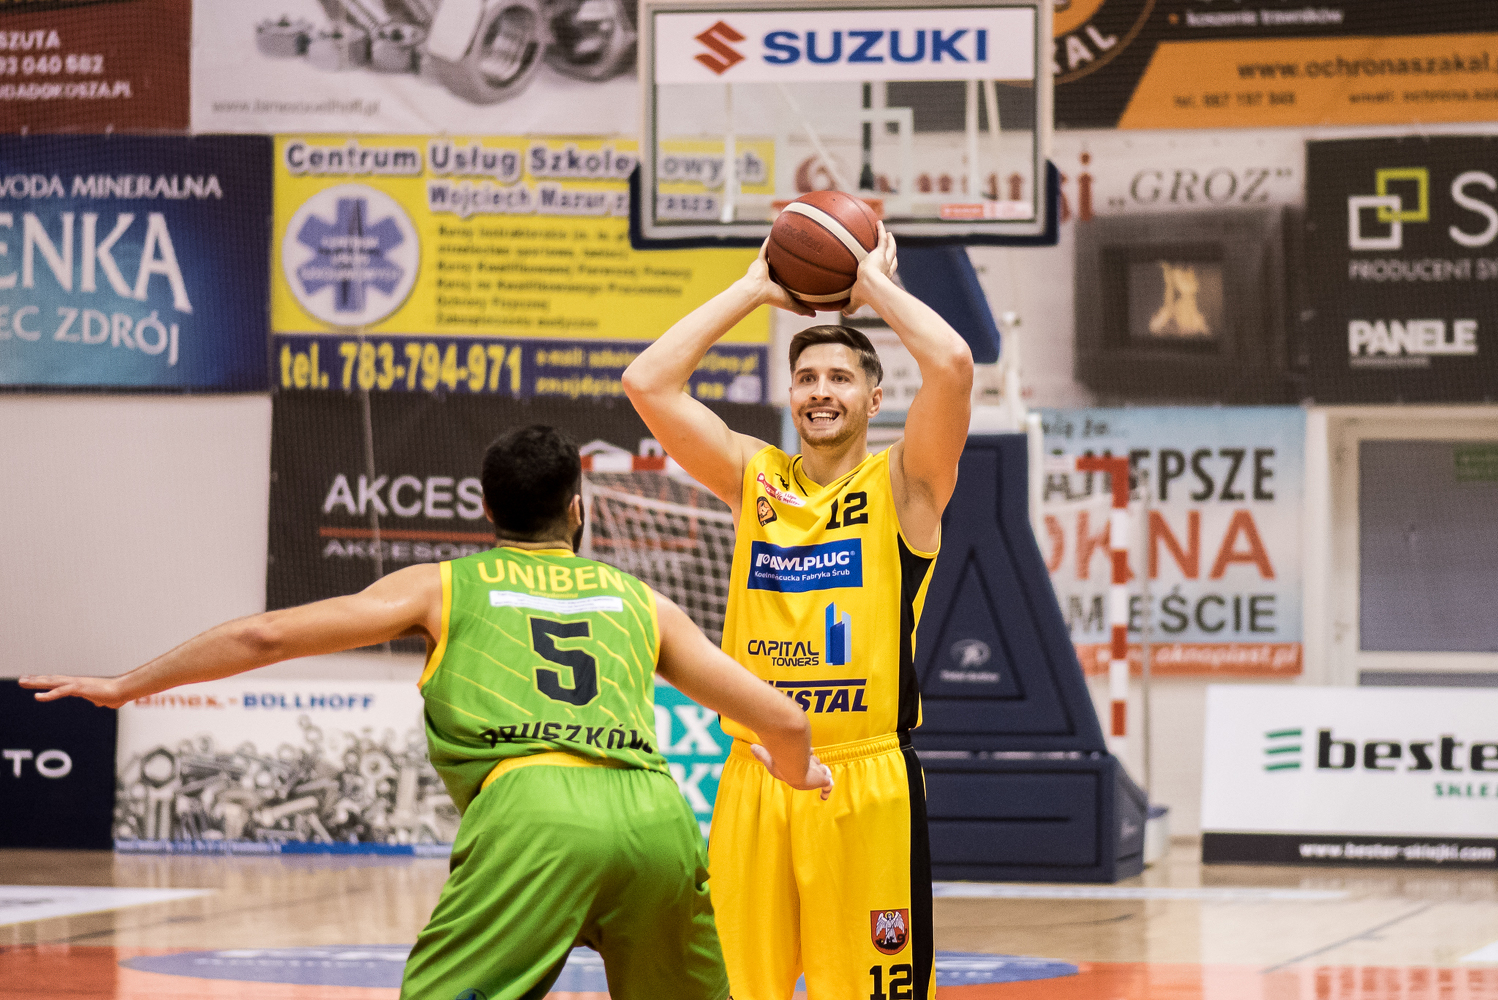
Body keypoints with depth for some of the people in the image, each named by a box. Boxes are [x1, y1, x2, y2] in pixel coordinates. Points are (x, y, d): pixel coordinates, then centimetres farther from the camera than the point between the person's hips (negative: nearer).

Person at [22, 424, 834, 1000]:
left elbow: (269, 636, 19)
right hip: (655, 812, 3)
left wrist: (126, 686, 30)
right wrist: (798, 771, 53)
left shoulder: (445, 587, 23)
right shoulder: (639, 602, 28)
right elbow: (782, 719, 28)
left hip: (534, 810, -3)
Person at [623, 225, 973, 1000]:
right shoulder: (754, 479, 12)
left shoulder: (903, 483, 2)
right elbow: (648, 382, 4)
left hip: (866, 782, -3)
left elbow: (952, 365, -15)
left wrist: (874, 285, 0)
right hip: (753, 779, 4)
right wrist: (754, 289, 7)